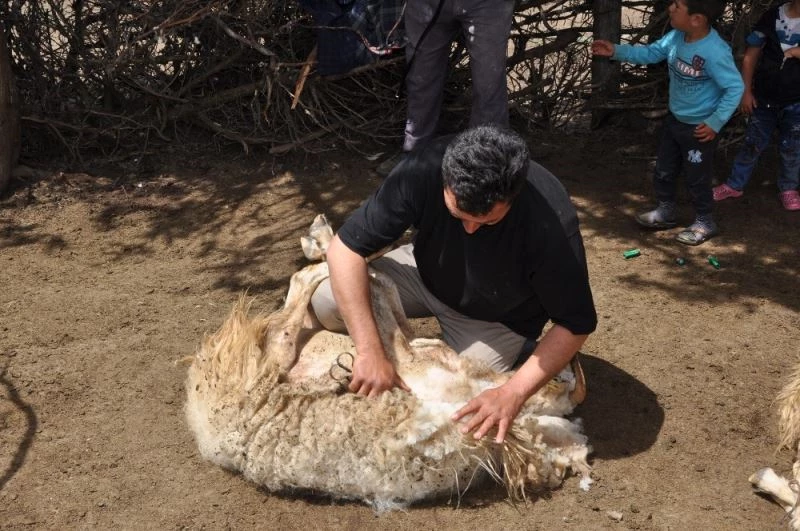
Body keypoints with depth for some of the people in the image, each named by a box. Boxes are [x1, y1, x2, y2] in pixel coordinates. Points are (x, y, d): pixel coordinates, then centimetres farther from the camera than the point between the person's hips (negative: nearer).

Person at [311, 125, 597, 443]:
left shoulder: (551, 222, -37)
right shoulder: (424, 169, -33)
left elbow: (575, 323, -25)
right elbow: (346, 246, -29)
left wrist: (513, 393, -36)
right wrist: (370, 353, -36)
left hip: (498, 316, -1)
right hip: (427, 273, 2)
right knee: (325, 301, -19)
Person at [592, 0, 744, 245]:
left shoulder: (715, 52, -33)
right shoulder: (677, 36, -11)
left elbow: (735, 87, -26)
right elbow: (651, 53, 5)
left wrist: (716, 122, -22)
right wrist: (616, 51, -4)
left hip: (699, 127, -8)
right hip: (674, 119, 8)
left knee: (696, 177, 11)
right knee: (664, 170, 22)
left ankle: (704, 222, 33)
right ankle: (665, 211, 44)